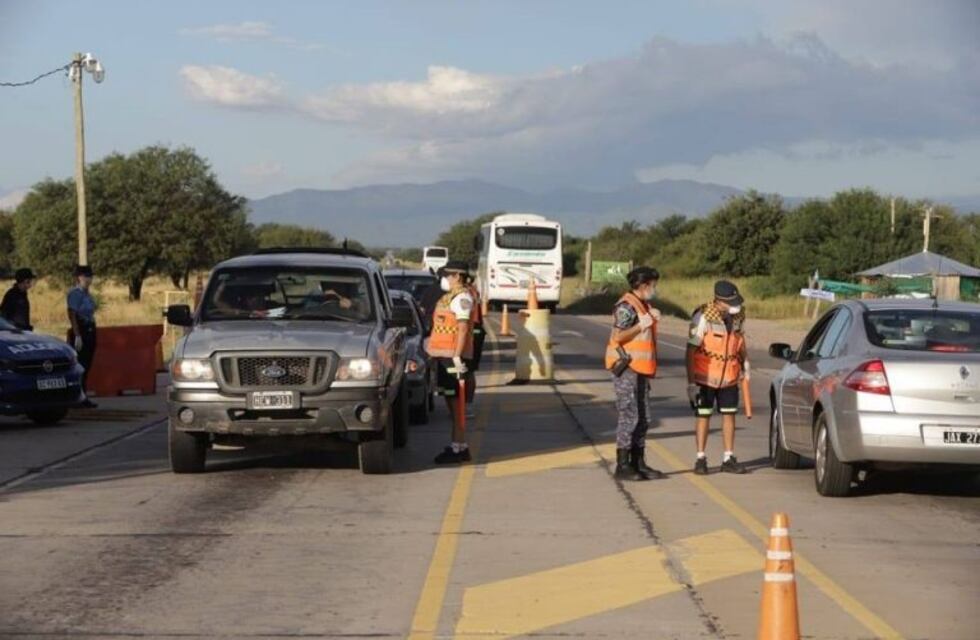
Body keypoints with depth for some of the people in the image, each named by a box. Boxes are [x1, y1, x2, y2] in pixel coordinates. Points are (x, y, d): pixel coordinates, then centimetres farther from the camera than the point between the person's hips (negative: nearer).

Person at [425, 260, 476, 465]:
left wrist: (457, 356, -23)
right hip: (443, 355, 10)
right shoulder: (449, 297, 18)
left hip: (453, 356, -10)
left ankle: (459, 447, -7)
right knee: (451, 401, 13)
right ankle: (458, 445, 19)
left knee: (455, 401, -9)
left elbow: (463, 329, -19)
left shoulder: (462, 297, -13)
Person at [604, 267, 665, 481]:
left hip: (641, 369, 10)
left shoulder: (643, 305, 17)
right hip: (627, 368, -10)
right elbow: (617, 336, -20)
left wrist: (653, 319, 10)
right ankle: (622, 466, -6)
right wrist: (642, 325, -18)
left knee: (643, 419, 11)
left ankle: (638, 463, 17)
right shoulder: (626, 306, -13)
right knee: (629, 417, -9)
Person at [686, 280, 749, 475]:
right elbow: (691, 349, -18)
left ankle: (728, 458, 14)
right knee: (703, 416, 2)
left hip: (729, 377, 5)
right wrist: (691, 382, -20)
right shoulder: (703, 317, -21)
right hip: (705, 377, -5)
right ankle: (700, 459, 12)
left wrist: (744, 361, 14)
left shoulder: (738, 316, -4)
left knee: (729, 415, 6)